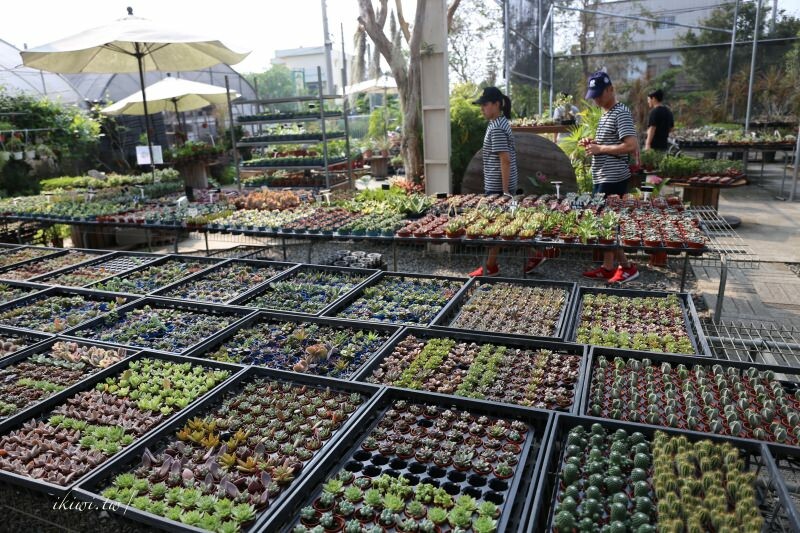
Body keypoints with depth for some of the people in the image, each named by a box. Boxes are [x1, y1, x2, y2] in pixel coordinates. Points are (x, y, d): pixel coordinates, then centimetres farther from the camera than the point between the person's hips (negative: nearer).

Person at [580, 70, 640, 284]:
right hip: (602, 178, 10)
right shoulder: (606, 113, 16)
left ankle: (627, 267, 8)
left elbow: (632, 146, -23)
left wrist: (600, 149, -18)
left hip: (613, 179, -10)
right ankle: (608, 267, 21)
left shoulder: (621, 113, -14)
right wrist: (593, 143, 7)